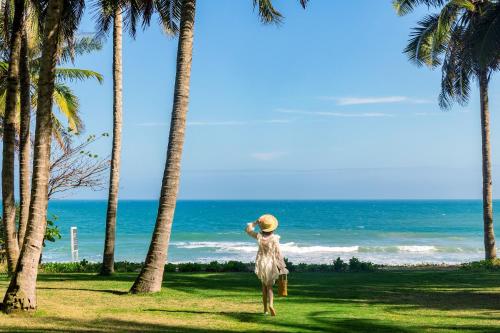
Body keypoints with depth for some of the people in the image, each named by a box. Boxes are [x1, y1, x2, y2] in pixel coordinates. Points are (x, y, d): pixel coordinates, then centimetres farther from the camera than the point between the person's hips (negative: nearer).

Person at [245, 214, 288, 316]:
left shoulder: (259, 236, -9)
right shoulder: (274, 238, -16)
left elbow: (248, 229, 8)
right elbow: (278, 253, -13)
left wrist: (256, 222, 8)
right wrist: (281, 266, -5)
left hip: (261, 264, 3)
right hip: (271, 264, -3)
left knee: (264, 285, 18)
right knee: (269, 286, 4)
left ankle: (265, 309, 19)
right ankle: (271, 305, -21)